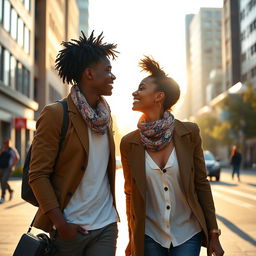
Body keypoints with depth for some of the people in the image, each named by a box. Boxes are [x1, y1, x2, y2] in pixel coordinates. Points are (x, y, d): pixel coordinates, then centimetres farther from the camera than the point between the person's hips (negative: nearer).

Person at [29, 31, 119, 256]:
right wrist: (60, 223, -16)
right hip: (69, 228, -5)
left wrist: (111, 210, 15)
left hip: (106, 226, 5)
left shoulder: (105, 114, 7)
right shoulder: (55, 114, -12)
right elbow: (38, 175, -13)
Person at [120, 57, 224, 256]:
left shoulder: (189, 133, -8)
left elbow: (202, 183, -2)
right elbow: (130, 193, 3)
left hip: (188, 234, -1)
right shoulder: (129, 143, -5)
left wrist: (213, 234, -1)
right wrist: (132, 239, 9)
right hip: (150, 237, 1)